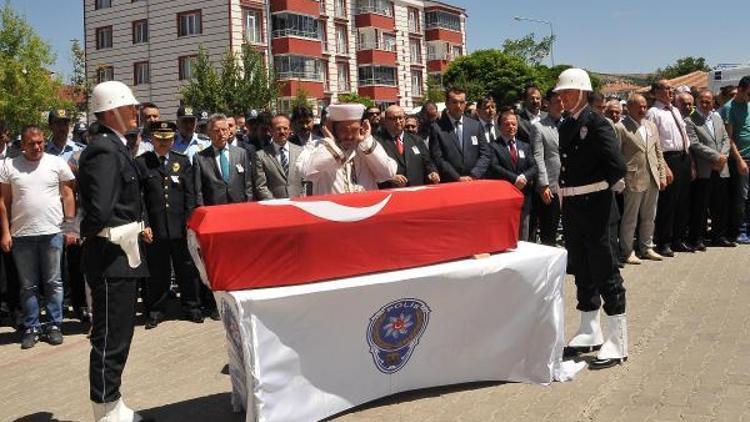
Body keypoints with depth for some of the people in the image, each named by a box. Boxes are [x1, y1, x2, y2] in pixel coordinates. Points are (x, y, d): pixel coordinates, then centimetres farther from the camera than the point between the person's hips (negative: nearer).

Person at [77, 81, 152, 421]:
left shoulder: (115, 146, 13)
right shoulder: (104, 150, -18)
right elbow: (99, 211, -28)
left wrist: (134, 226, 6)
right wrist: (120, 237, -12)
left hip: (120, 256, 10)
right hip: (111, 257, -10)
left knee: (118, 336, 18)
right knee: (110, 340, 0)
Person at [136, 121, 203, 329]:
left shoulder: (183, 161, 10)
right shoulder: (141, 163, 3)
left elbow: (190, 195, 7)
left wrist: (190, 222, -1)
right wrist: (144, 224, -7)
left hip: (181, 227, 2)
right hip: (155, 228, -2)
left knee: (187, 270, 8)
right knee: (157, 273, 6)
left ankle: (191, 308, 20)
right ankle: (155, 311, 19)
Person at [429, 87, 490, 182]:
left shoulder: (476, 126, 9)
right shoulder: (437, 128, -1)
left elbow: (485, 155, 6)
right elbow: (438, 159, -7)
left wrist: (473, 175, -8)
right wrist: (458, 178, -13)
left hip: (475, 182, 3)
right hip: (449, 184, -3)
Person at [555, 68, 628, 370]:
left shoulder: (597, 123, -12)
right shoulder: (565, 126, 12)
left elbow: (617, 167, -18)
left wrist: (602, 186, -5)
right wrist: (565, 189, 5)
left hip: (594, 204, -8)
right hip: (571, 205, 8)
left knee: (604, 269, -3)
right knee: (581, 268, 16)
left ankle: (617, 341, 5)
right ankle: (590, 332, 30)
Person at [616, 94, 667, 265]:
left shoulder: (651, 126, 13)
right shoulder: (620, 128, -8)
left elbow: (659, 152, 16)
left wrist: (662, 175, 10)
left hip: (652, 180, 6)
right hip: (633, 180, -6)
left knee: (649, 217, 14)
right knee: (630, 218, 2)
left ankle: (646, 248, 26)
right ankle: (627, 252, 12)